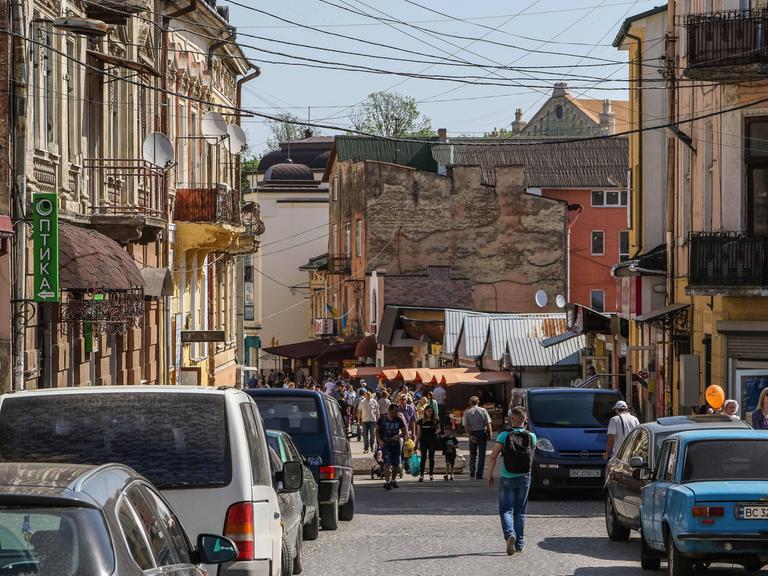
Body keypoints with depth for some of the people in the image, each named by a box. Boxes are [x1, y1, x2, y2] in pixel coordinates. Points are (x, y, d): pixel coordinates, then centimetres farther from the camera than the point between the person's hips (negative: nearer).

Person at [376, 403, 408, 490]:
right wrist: (379, 441, -8)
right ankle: (387, 482, -16)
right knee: (387, 463, -16)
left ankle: (393, 480, 31)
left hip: (395, 443, 3)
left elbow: (405, 432, 6)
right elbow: (377, 430, 7)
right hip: (385, 444, -3)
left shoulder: (399, 419, 2)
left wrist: (399, 436, -15)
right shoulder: (382, 419, -2)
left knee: (396, 464, 9)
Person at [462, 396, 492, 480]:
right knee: (481, 454, 5)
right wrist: (489, 434, 0)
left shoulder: (467, 412, -1)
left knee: (473, 453, 16)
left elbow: (465, 425, -8)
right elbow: (488, 424, -6)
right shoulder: (483, 410, -2)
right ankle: (479, 474, 3)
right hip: (482, 433, 0)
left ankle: (472, 471, 8)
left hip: (472, 434, 0)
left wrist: (470, 435, -9)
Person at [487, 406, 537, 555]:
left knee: (506, 510, 2)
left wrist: (489, 475, -3)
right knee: (520, 512, 14)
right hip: (524, 478, 2)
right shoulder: (531, 436, -4)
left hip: (507, 479, -2)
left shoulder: (504, 435, -10)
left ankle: (510, 534, -24)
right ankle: (519, 543, 16)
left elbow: (493, 457, -14)